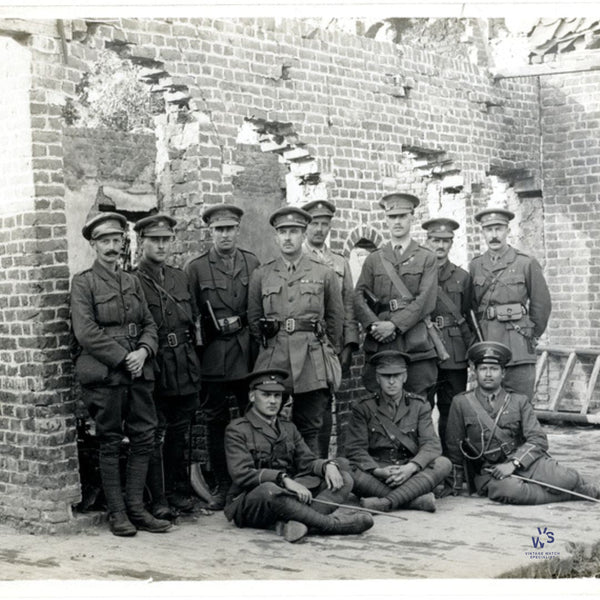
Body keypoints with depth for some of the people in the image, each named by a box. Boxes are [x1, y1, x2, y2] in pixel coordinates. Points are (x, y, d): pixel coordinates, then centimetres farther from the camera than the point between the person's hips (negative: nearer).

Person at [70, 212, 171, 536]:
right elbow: (86, 331, -10)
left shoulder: (132, 281, 16)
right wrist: (122, 358, -14)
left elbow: (149, 324, 14)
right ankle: (117, 512, 10)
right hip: (103, 373, -5)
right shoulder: (83, 282, -1)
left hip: (138, 370, 5)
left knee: (144, 437, 2)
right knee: (110, 442, 2)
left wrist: (143, 351, -6)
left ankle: (136, 508, 11)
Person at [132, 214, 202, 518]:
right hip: (154, 371, -5)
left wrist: (194, 363, 14)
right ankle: (159, 499, 7)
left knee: (178, 433, 13)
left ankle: (178, 491, 23)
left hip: (185, 370, 6)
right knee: (155, 436, 0)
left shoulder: (180, 277, 13)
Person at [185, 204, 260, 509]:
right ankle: (222, 486, 13)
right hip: (213, 357, -1)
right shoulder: (196, 268, 3)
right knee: (215, 421, 3)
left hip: (248, 355, 1)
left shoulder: (252, 263, 10)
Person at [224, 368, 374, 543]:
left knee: (344, 480, -10)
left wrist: (327, 465, -14)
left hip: (288, 497, 7)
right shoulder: (237, 430, -1)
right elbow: (242, 474, -15)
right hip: (249, 505, -6)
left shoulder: (289, 429, 21)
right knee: (269, 489, -41)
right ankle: (332, 523, -31)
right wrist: (284, 479, -28)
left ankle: (294, 522, -37)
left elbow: (306, 461, 10)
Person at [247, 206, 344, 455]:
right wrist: (270, 347, 13)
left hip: (313, 365, -1)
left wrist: (327, 352, 13)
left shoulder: (325, 274, 8)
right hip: (272, 362, 1)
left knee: (310, 431, 1)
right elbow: (253, 320, 15)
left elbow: (336, 318, 13)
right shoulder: (260, 275, 10)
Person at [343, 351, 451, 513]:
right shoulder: (363, 408, 7)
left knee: (443, 464, -26)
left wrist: (411, 467, -23)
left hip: (410, 474, 1)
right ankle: (414, 499, -36)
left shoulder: (419, 406, 10)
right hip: (376, 477, -1)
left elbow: (431, 444, -2)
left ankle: (387, 501, -39)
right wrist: (378, 471, -22)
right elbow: (355, 449, -3)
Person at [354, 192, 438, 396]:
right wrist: (374, 325, -12)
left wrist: (394, 325, -12)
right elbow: (359, 297, 7)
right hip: (378, 344, 2)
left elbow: (426, 301, -3)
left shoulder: (426, 258, 9)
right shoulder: (373, 259, 17)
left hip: (416, 344, -2)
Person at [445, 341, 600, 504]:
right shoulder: (461, 403, 6)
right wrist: (455, 485, 13)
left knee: (566, 479, -27)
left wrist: (514, 463, -16)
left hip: (523, 461, 2)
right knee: (511, 490, -36)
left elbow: (538, 439, 0)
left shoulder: (519, 401, 10)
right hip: (487, 471, -2)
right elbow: (454, 447, 11)